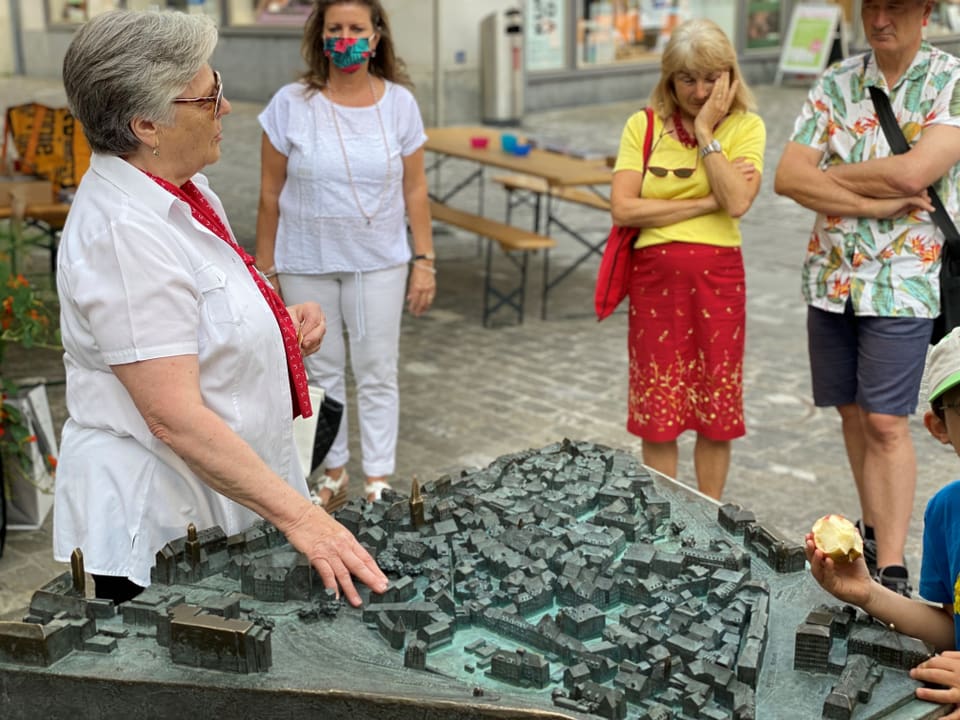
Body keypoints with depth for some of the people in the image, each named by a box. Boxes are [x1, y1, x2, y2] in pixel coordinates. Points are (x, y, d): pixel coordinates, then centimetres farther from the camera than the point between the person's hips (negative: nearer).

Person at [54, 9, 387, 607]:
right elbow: (174, 417, -29)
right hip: (158, 525, -9)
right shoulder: (123, 232, -25)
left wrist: (280, 325, 5)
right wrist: (296, 514, -29)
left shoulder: (181, 190, 6)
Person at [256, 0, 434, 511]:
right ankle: (333, 473, 25)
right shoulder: (291, 104, -8)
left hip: (378, 262, 0)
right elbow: (270, 194, -3)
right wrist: (266, 269, -2)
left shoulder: (399, 103, -3)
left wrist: (424, 261, -2)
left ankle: (379, 481, 15)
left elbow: (414, 190, 1)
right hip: (306, 264, 0)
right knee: (321, 372, 10)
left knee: (377, 373, 5)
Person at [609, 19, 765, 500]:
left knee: (716, 411, 8)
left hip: (717, 278, 0)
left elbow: (737, 202, -16)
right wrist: (704, 203, -13)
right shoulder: (643, 126, 2)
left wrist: (706, 131, -12)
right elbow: (623, 208, -11)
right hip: (654, 276, 0)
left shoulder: (745, 127, 0)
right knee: (656, 414, 6)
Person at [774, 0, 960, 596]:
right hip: (831, 276, 5)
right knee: (852, 412, 12)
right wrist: (872, 203, -14)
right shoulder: (836, 83, 6)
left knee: (887, 423, -7)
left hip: (903, 282, -5)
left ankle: (892, 570, -2)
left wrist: (829, 174, -9)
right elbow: (788, 176, -4)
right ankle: (874, 533, 28)